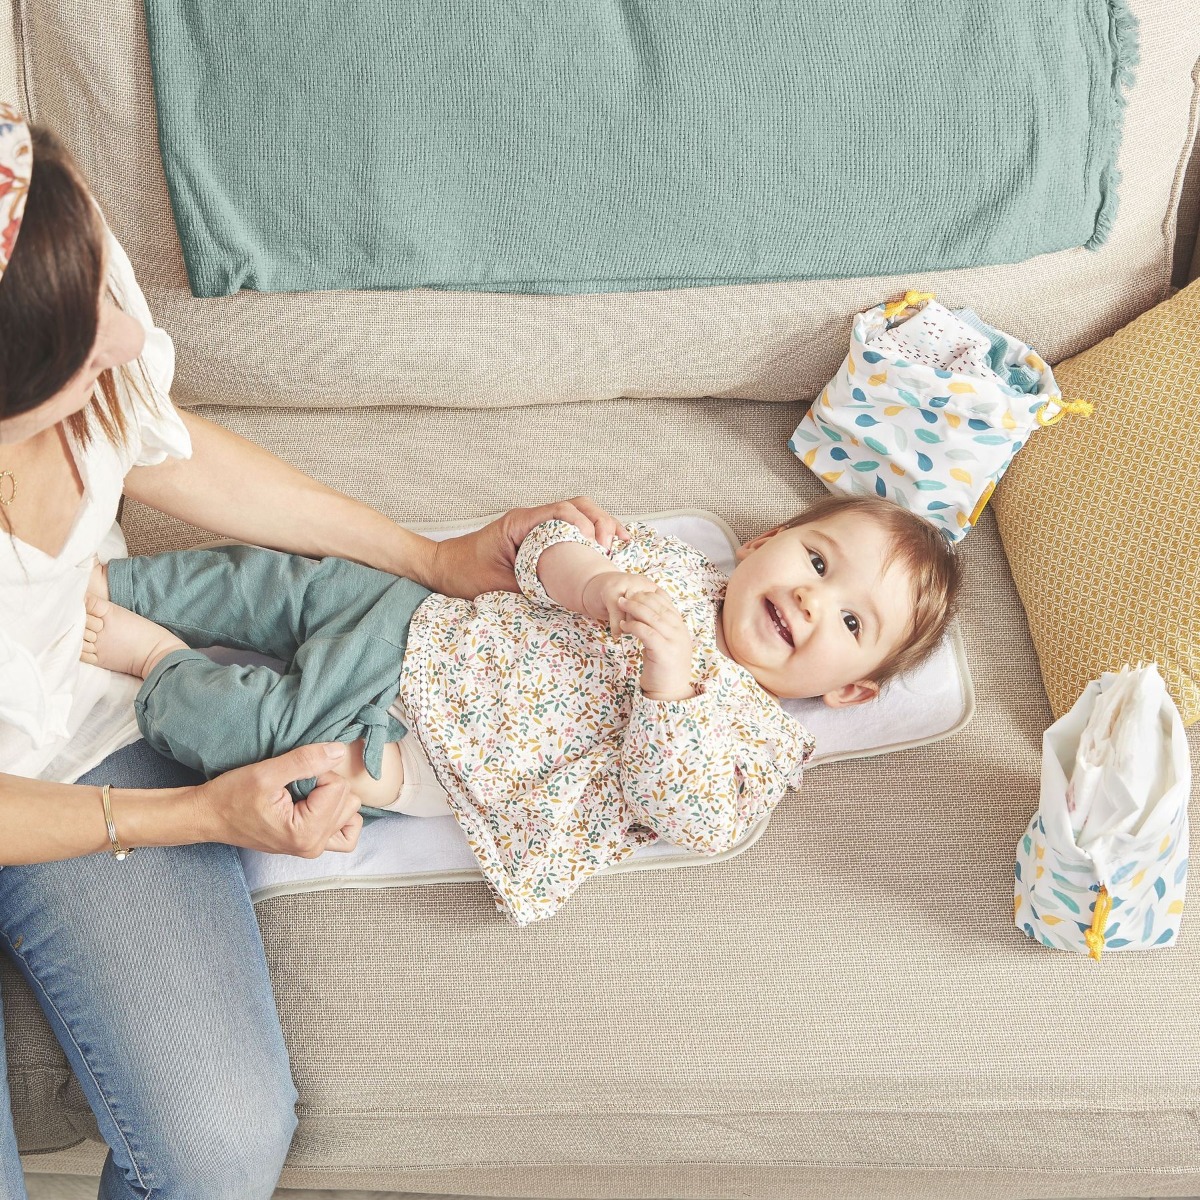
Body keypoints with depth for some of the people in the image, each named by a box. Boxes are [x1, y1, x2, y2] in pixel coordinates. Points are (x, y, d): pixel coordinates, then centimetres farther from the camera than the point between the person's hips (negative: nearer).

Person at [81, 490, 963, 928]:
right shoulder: (673, 563, 8)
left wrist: (670, 679, -34)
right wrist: (588, 576, -17)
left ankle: (157, 659, 11)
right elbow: (551, 544, 7)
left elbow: (688, 818, -22)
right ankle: (113, 586, 18)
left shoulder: (762, 741, -6)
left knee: (240, 723, -16)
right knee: (279, 581, 0)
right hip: (421, 629, 5)